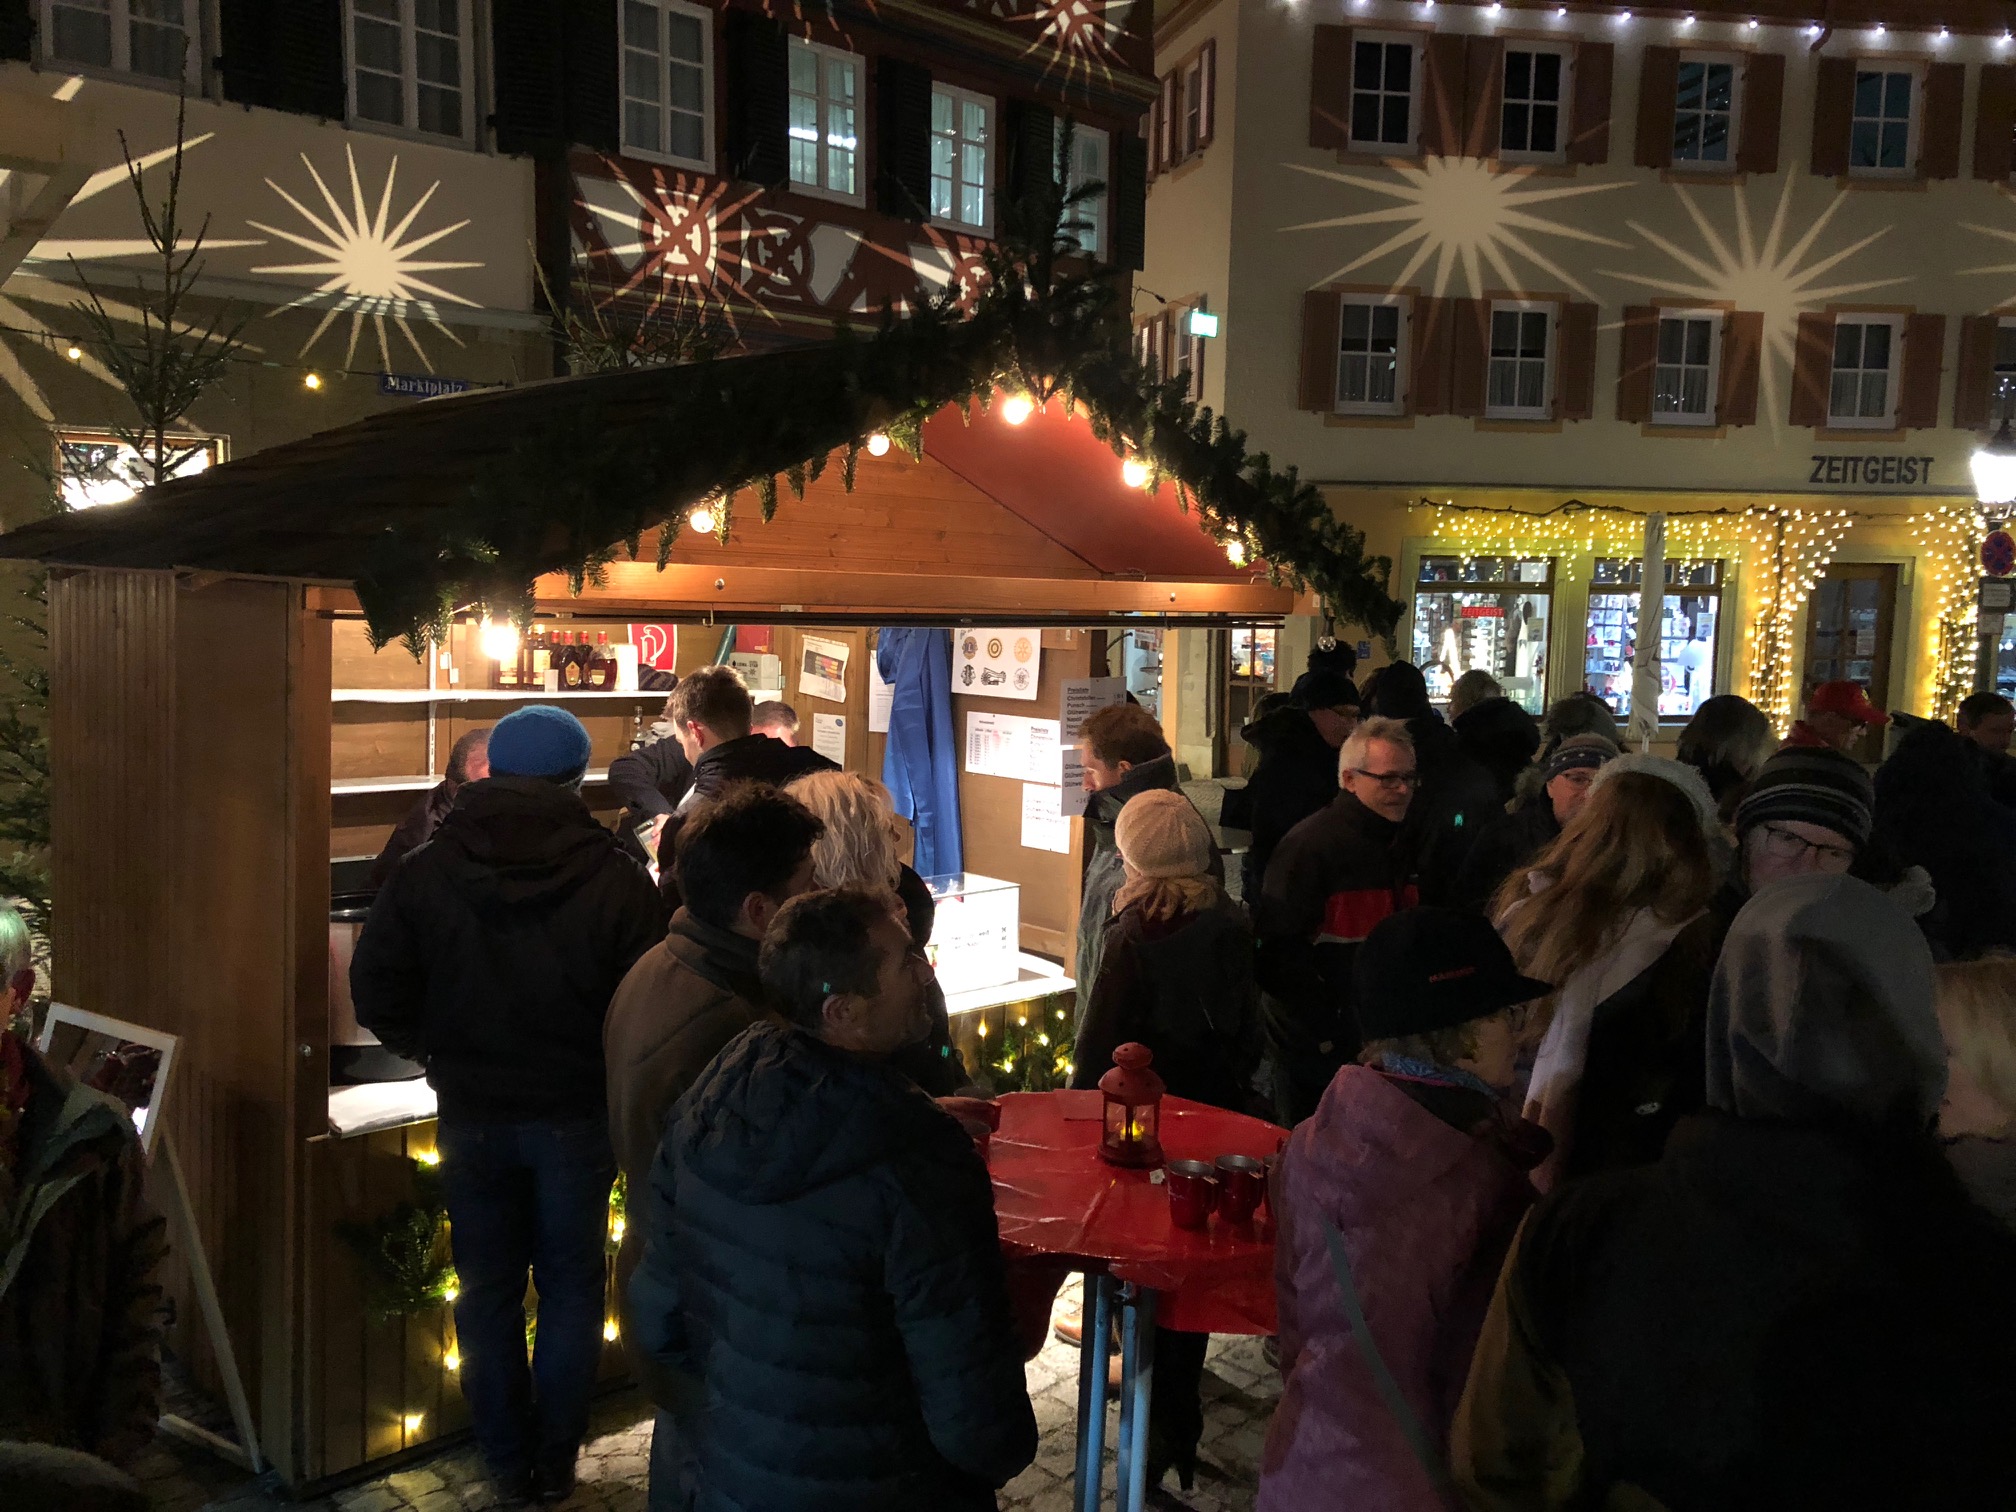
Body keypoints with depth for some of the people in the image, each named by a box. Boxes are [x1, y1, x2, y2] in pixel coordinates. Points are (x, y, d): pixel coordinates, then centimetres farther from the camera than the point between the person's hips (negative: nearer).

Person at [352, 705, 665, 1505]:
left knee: (489, 1288, 17)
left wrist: (437, 1052, 11)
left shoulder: (424, 872, -8)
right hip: (578, 1113, -1)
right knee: (570, 1286, 15)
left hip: (472, 1114, 2)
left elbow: (377, 994, -5)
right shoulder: (617, 880, -15)